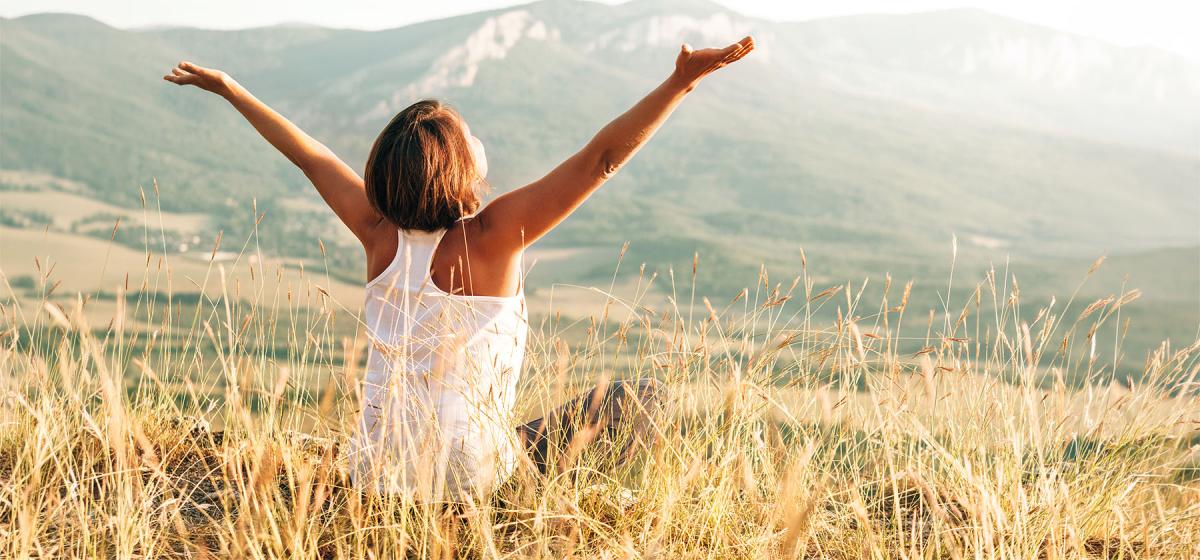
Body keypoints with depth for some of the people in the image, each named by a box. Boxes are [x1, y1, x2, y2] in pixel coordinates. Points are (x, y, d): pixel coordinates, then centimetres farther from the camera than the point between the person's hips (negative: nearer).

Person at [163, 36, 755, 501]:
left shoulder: (380, 233, -5)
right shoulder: (491, 237, -18)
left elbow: (308, 153, 7)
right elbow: (601, 158, -22)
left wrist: (227, 87, 20)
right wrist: (681, 81, -22)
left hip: (375, 476, 5)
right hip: (467, 477, -5)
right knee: (633, 398, 9)